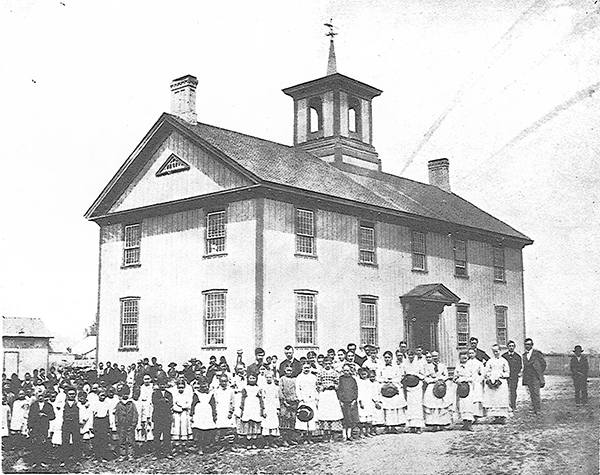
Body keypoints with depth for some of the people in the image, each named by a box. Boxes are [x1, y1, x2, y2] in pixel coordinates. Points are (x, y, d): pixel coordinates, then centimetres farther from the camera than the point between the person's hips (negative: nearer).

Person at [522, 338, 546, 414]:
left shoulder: (537, 353, -5)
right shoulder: (524, 355, 12)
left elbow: (543, 363, 1)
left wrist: (540, 373, 3)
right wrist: (524, 376, 11)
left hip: (536, 377, -5)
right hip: (528, 377, 5)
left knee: (536, 393, -10)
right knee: (531, 394, 6)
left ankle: (538, 409, -5)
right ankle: (534, 408, 12)